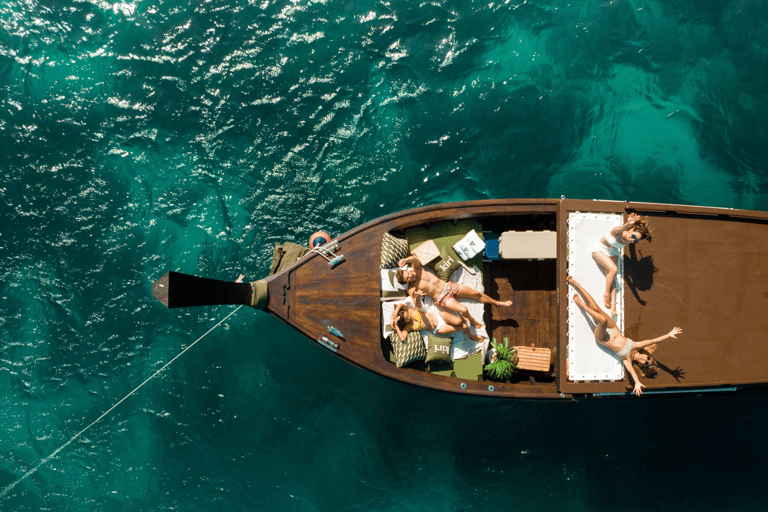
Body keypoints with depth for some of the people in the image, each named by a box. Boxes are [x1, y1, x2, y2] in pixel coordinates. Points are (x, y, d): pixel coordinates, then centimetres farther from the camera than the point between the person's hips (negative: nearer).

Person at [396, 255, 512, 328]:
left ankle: (497, 303, 32)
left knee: (476, 294, 9)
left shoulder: (417, 270, -3)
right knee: (463, 310, -26)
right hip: (441, 299, -4)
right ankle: (471, 320, 9)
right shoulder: (412, 289, -12)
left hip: (448, 287, 4)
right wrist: (416, 297, -45)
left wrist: (405, 260, -45)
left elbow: (415, 259, -24)